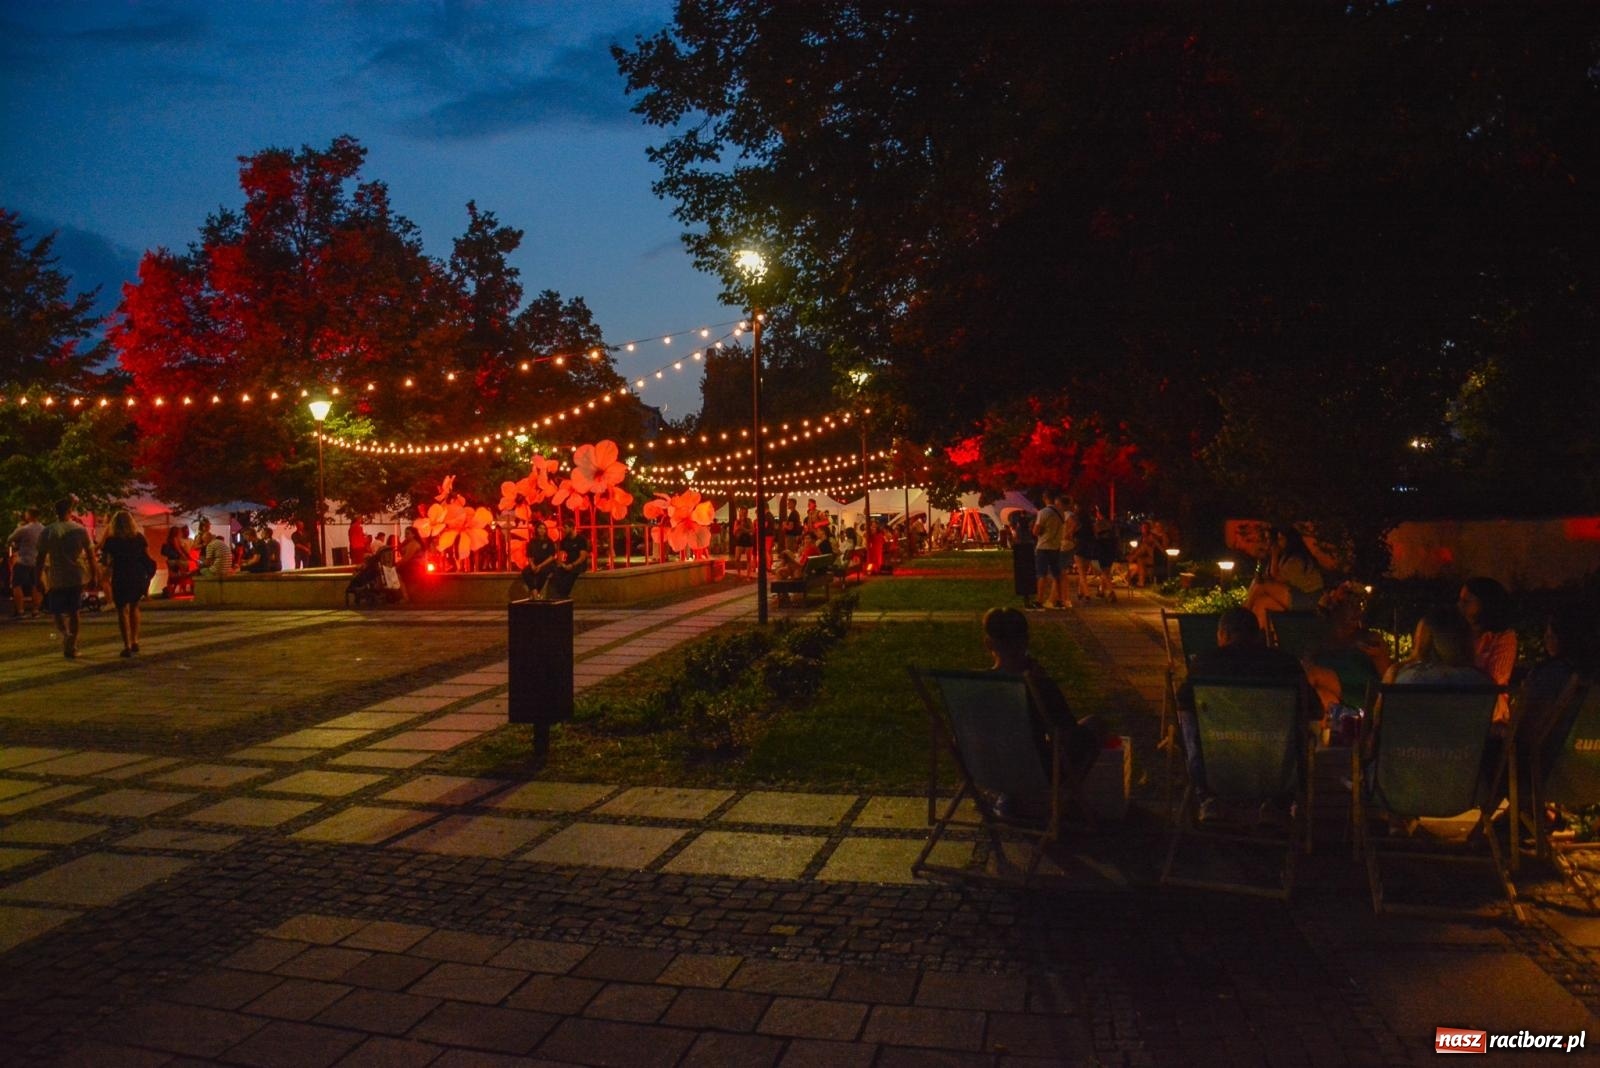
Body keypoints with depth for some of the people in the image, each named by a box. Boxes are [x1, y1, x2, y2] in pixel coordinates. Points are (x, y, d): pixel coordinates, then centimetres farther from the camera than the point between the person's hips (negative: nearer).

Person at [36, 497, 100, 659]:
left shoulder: (47, 532, -4)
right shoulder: (80, 530, -1)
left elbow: (41, 557, -3)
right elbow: (91, 555, 1)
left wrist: (39, 578, 4)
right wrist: (94, 576, 8)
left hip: (57, 578, -1)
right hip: (77, 577, 2)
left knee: (57, 611, 9)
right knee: (73, 611, 13)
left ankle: (66, 633, -22)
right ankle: (72, 647, 14)